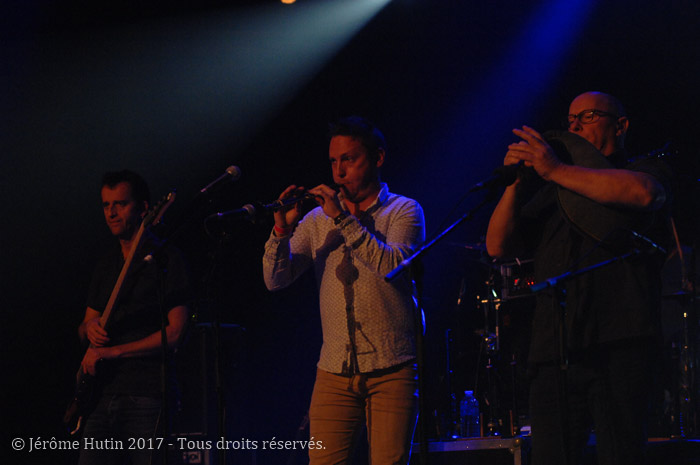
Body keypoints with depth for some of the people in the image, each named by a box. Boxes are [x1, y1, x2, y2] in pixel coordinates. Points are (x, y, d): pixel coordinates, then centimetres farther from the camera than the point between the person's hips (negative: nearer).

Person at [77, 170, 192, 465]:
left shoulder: (165, 260, -1)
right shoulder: (106, 265, 20)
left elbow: (175, 332, -10)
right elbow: (85, 326, 26)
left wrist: (112, 352, -11)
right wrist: (89, 328, 0)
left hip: (147, 397, -6)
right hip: (103, 395, 6)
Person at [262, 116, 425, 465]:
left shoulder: (404, 211, 4)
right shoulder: (317, 219, 12)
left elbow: (394, 266, -15)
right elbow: (276, 280, 5)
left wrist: (344, 219, -16)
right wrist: (282, 230, -10)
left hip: (391, 370, -2)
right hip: (334, 371, 3)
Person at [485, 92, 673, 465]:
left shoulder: (646, 170, 13)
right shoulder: (550, 195, 26)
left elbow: (641, 193, -14)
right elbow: (498, 246, 16)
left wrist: (555, 170, -10)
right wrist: (515, 184, 1)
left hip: (618, 345, -4)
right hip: (553, 350, 5)